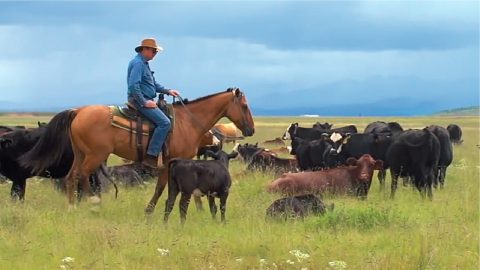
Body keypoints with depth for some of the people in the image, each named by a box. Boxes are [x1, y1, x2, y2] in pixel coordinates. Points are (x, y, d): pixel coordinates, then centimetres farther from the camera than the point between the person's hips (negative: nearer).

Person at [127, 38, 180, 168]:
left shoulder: (143, 63, 19)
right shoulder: (138, 63, -14)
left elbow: (153, 84, 27)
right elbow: (133, 86, -24)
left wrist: (168, 91, 16)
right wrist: (144, 102, -21)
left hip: (145, 101, 11)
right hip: (140, 101, -11)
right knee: (164, 122, -21)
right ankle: (151, 156, -24)